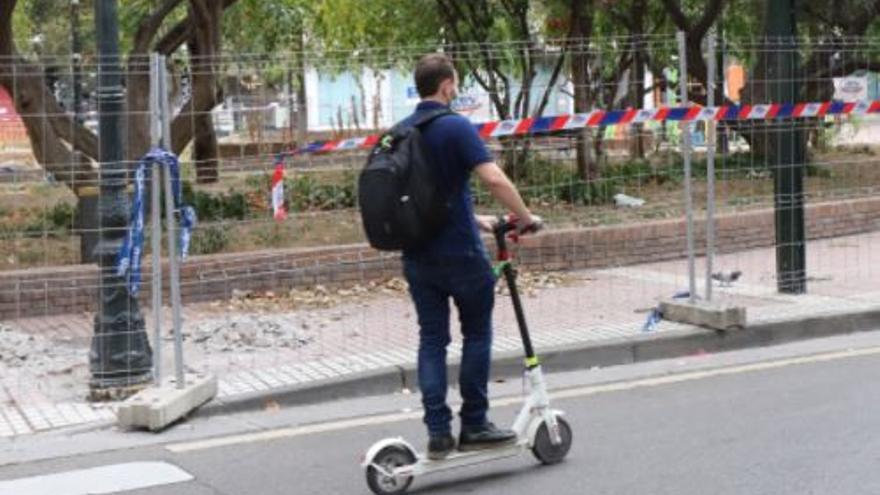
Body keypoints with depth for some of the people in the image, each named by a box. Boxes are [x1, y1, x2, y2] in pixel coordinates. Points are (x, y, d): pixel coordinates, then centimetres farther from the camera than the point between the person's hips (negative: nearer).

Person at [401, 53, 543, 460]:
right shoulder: (456, 127, -13)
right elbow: (494, 180, -24)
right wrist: (526, 218, -10)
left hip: (417, 254, 6)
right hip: (460, 252, -6)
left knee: (431, 338, 8)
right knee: (476, 334, 9)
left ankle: (438, 432, 5)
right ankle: (474, 426, 11)